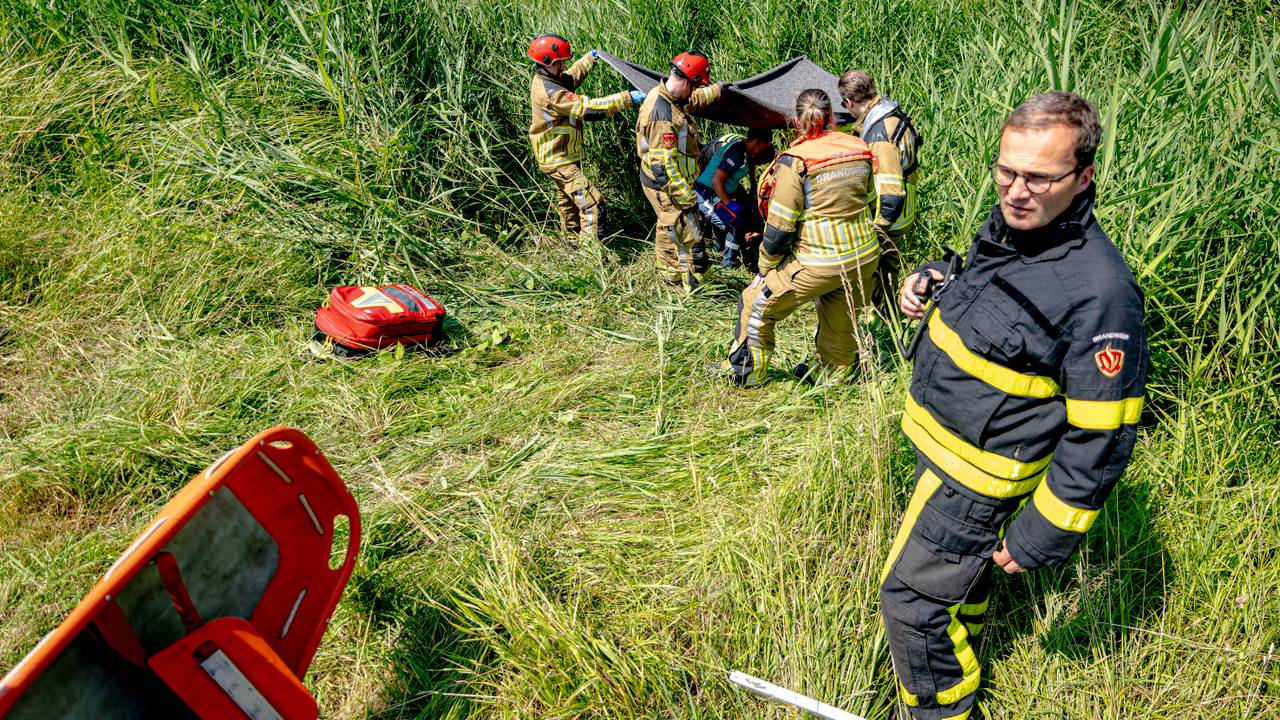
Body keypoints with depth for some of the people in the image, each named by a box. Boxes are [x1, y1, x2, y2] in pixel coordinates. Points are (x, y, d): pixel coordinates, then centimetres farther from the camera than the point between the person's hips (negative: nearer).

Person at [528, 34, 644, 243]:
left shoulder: (544, 81, 1)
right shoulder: (551, 93, -29)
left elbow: (571, 77, 24)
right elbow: (589, 108, -32)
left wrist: (590, 58, 37)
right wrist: (627, 98, -30)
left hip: (557, 156, 11)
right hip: (559, 161, -11)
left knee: (569, 205, 25)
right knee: (592, 204, -15)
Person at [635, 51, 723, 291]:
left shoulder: (659, 94, -1)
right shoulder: (663, 116, -31)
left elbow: (691, 100, 23)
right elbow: (664, 164, -30)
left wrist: (718, 90, 31)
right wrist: (686, 198, -25)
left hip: (658, 182, 10)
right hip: (668, 187, -10)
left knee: (669, 231, 25)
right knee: (689, 235, 1)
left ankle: (668, 275, 41)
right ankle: (695, 286, 14)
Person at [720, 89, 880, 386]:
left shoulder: (795, 161, -14)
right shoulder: (858, 148, 3)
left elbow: (779, 228, -13)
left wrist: (765, 268, 1)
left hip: (819, 264, -6)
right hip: (865, 257, 6)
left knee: (756, 303, 13)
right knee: (840, 324, 25)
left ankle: (745, 372, 26)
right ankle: (834, 376, 45)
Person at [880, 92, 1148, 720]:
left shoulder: (1099, 292, -30)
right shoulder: (1004, 224, -5)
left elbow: (1098, 441, -25)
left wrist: (1040, 540, -20)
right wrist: (931, 280, -4)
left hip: (976, 473, -8)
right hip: (938, 443, 8)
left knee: (910, 600, 3)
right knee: (963, 556, 31)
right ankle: (961, 642, 57)